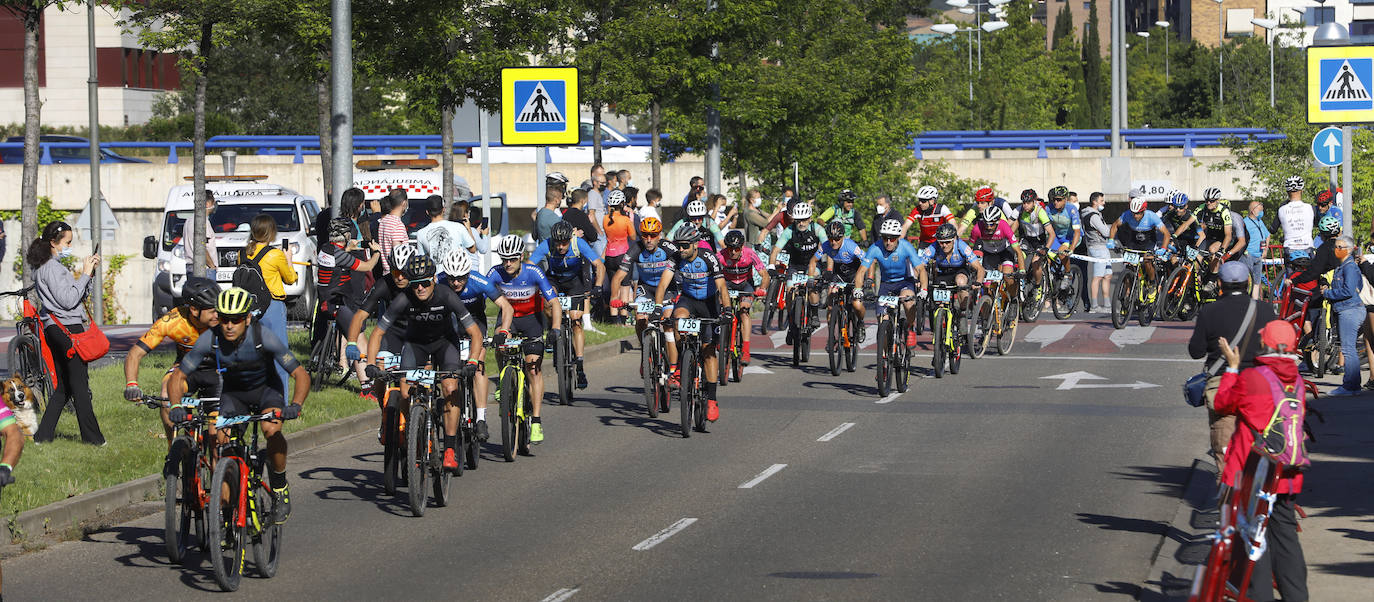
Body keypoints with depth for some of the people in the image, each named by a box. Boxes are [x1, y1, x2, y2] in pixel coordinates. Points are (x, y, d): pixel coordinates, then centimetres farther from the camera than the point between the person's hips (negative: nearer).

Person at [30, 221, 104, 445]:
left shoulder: (45, 267, 20)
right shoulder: (52, 268, -12)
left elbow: (80, 296, 20)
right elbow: (68, 300, -19)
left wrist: (89, 273, 9)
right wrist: (85, 275, -13)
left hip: (55, 330, 10)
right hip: (67, 328, -10)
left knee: (62, 387, 12)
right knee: (80, 385, -6)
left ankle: (43, 435, 9)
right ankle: (92, 437, -4)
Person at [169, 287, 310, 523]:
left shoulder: (264, 338, -29)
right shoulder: (210, 341, -24)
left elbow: (301, 375, -25)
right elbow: (177, 377, -15)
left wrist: (295, 406, -42)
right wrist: (176, 407, -33)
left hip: (265, 389, -2)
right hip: (233, 393, 2)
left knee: (271, 429, -32)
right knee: (219, 440, -22)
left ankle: (280, 489, -10)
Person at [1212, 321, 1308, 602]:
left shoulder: (1250, 378, -14)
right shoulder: (1298, 382, 4)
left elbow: (1223, 404, 2)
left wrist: (1232, 367, 13)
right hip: (1287, 476, 5)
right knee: (1285, 534, 13)